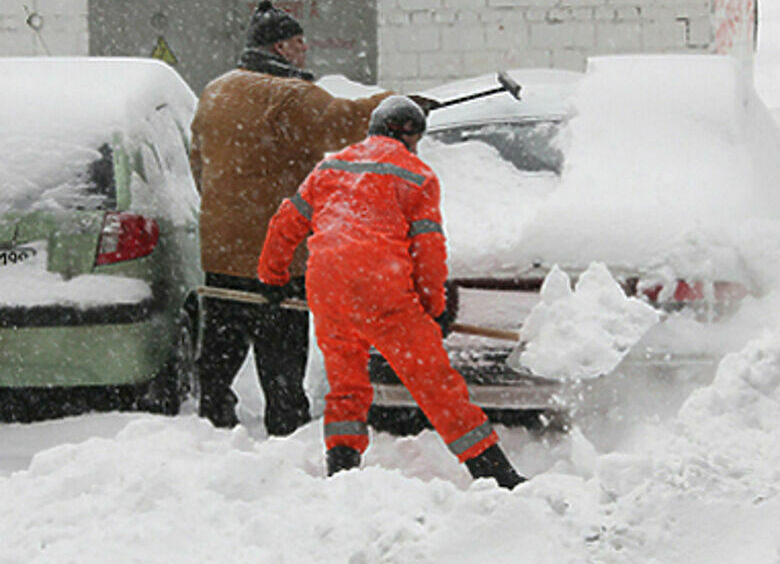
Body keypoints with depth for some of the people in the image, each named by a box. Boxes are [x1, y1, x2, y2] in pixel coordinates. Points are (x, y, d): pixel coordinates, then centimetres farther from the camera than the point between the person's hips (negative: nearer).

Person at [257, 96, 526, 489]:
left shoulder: (332, 166, 24)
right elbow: (428, 247, 5)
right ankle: (490, 469, -4)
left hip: (324, 284, 4)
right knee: (433, 378, -3)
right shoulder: (417, 175, 11)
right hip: (382, 285, -4)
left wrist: (272, 275, 38)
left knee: (345, 379, 20)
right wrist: (435, 307, 12)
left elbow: (288, 222, 25)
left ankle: (341, 463, 9)